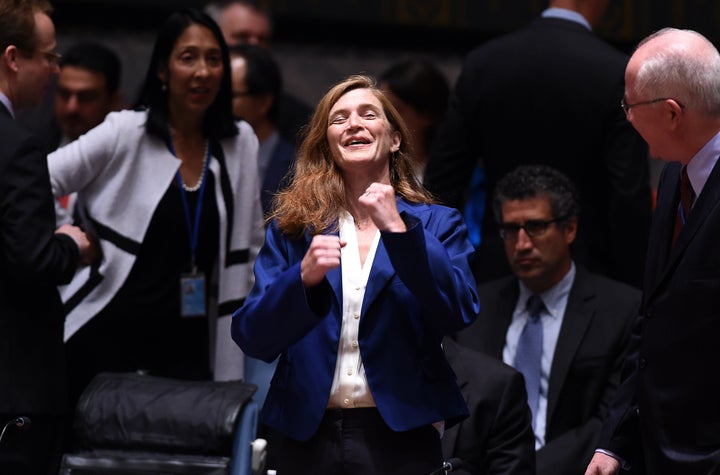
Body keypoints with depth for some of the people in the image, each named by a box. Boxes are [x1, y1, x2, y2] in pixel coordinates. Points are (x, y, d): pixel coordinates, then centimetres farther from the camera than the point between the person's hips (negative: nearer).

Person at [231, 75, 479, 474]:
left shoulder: (437, 224, 6)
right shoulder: (291, 227, 7)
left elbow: (460, 318, -9)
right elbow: (252, 339, 0)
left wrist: (399, 230, -16)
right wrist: (303, 277, -17)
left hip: (402, 437, -1)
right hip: (308, 437, 1)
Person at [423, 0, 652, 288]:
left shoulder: (482, 63, 1)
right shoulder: (618, 74, -10)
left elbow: (441, 186, 5)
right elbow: (630, 199, -12)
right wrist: (634, 290, -4)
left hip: (497, 270, 4)